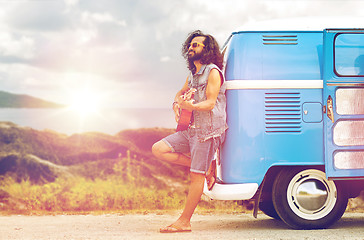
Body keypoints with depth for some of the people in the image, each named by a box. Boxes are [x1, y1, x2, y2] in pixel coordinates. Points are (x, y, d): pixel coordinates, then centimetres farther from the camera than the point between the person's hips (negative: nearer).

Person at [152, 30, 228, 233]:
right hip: (191, 130, 9)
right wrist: (177, 104, 5)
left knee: (196, 176, -7)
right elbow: (182, 93, 29)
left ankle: (184, 222, -3)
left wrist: (191, 106, -36)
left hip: (208, 131, -9)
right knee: (159, 149, 1)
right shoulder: (193, 74, 17)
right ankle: (205, 167, 5)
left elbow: (210, 103, -17)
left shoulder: (213, 72, -9)